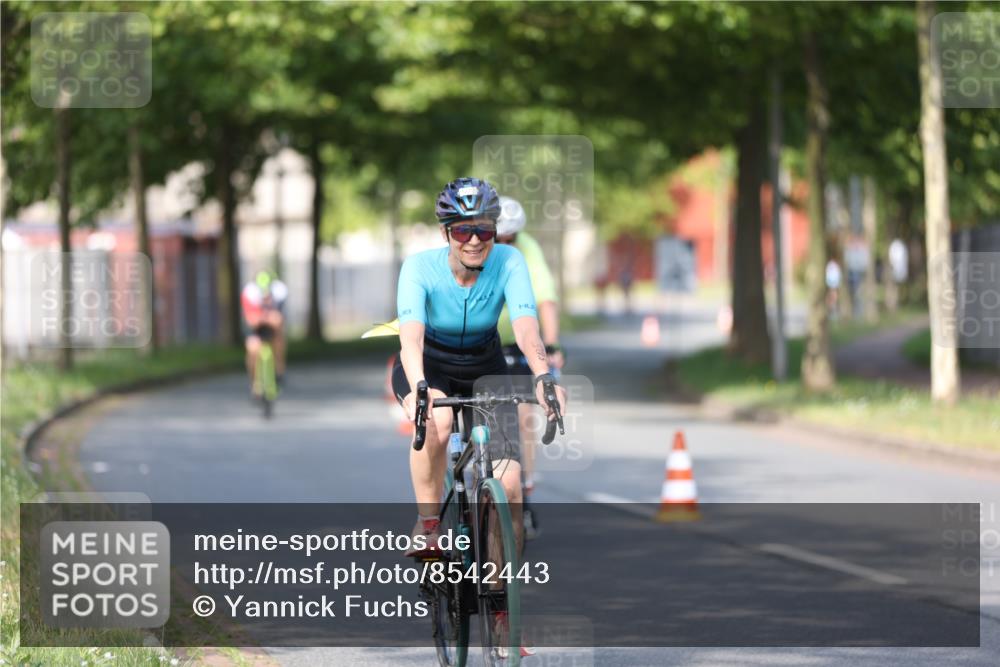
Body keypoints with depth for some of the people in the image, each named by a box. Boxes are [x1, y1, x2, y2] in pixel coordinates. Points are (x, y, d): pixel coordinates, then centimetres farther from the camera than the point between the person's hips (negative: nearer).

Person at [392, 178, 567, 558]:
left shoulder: (508, 262, -22)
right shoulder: (420, 267, -26)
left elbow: (526, 327, -36)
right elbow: (411, 335, -40)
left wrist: (543, 378, -55)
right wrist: (418, 389, -59)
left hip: (484, 369, 2)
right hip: (428, 367, -2)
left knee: (508, 483, -16)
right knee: (436, 424, -37)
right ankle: (427, 524, -17)